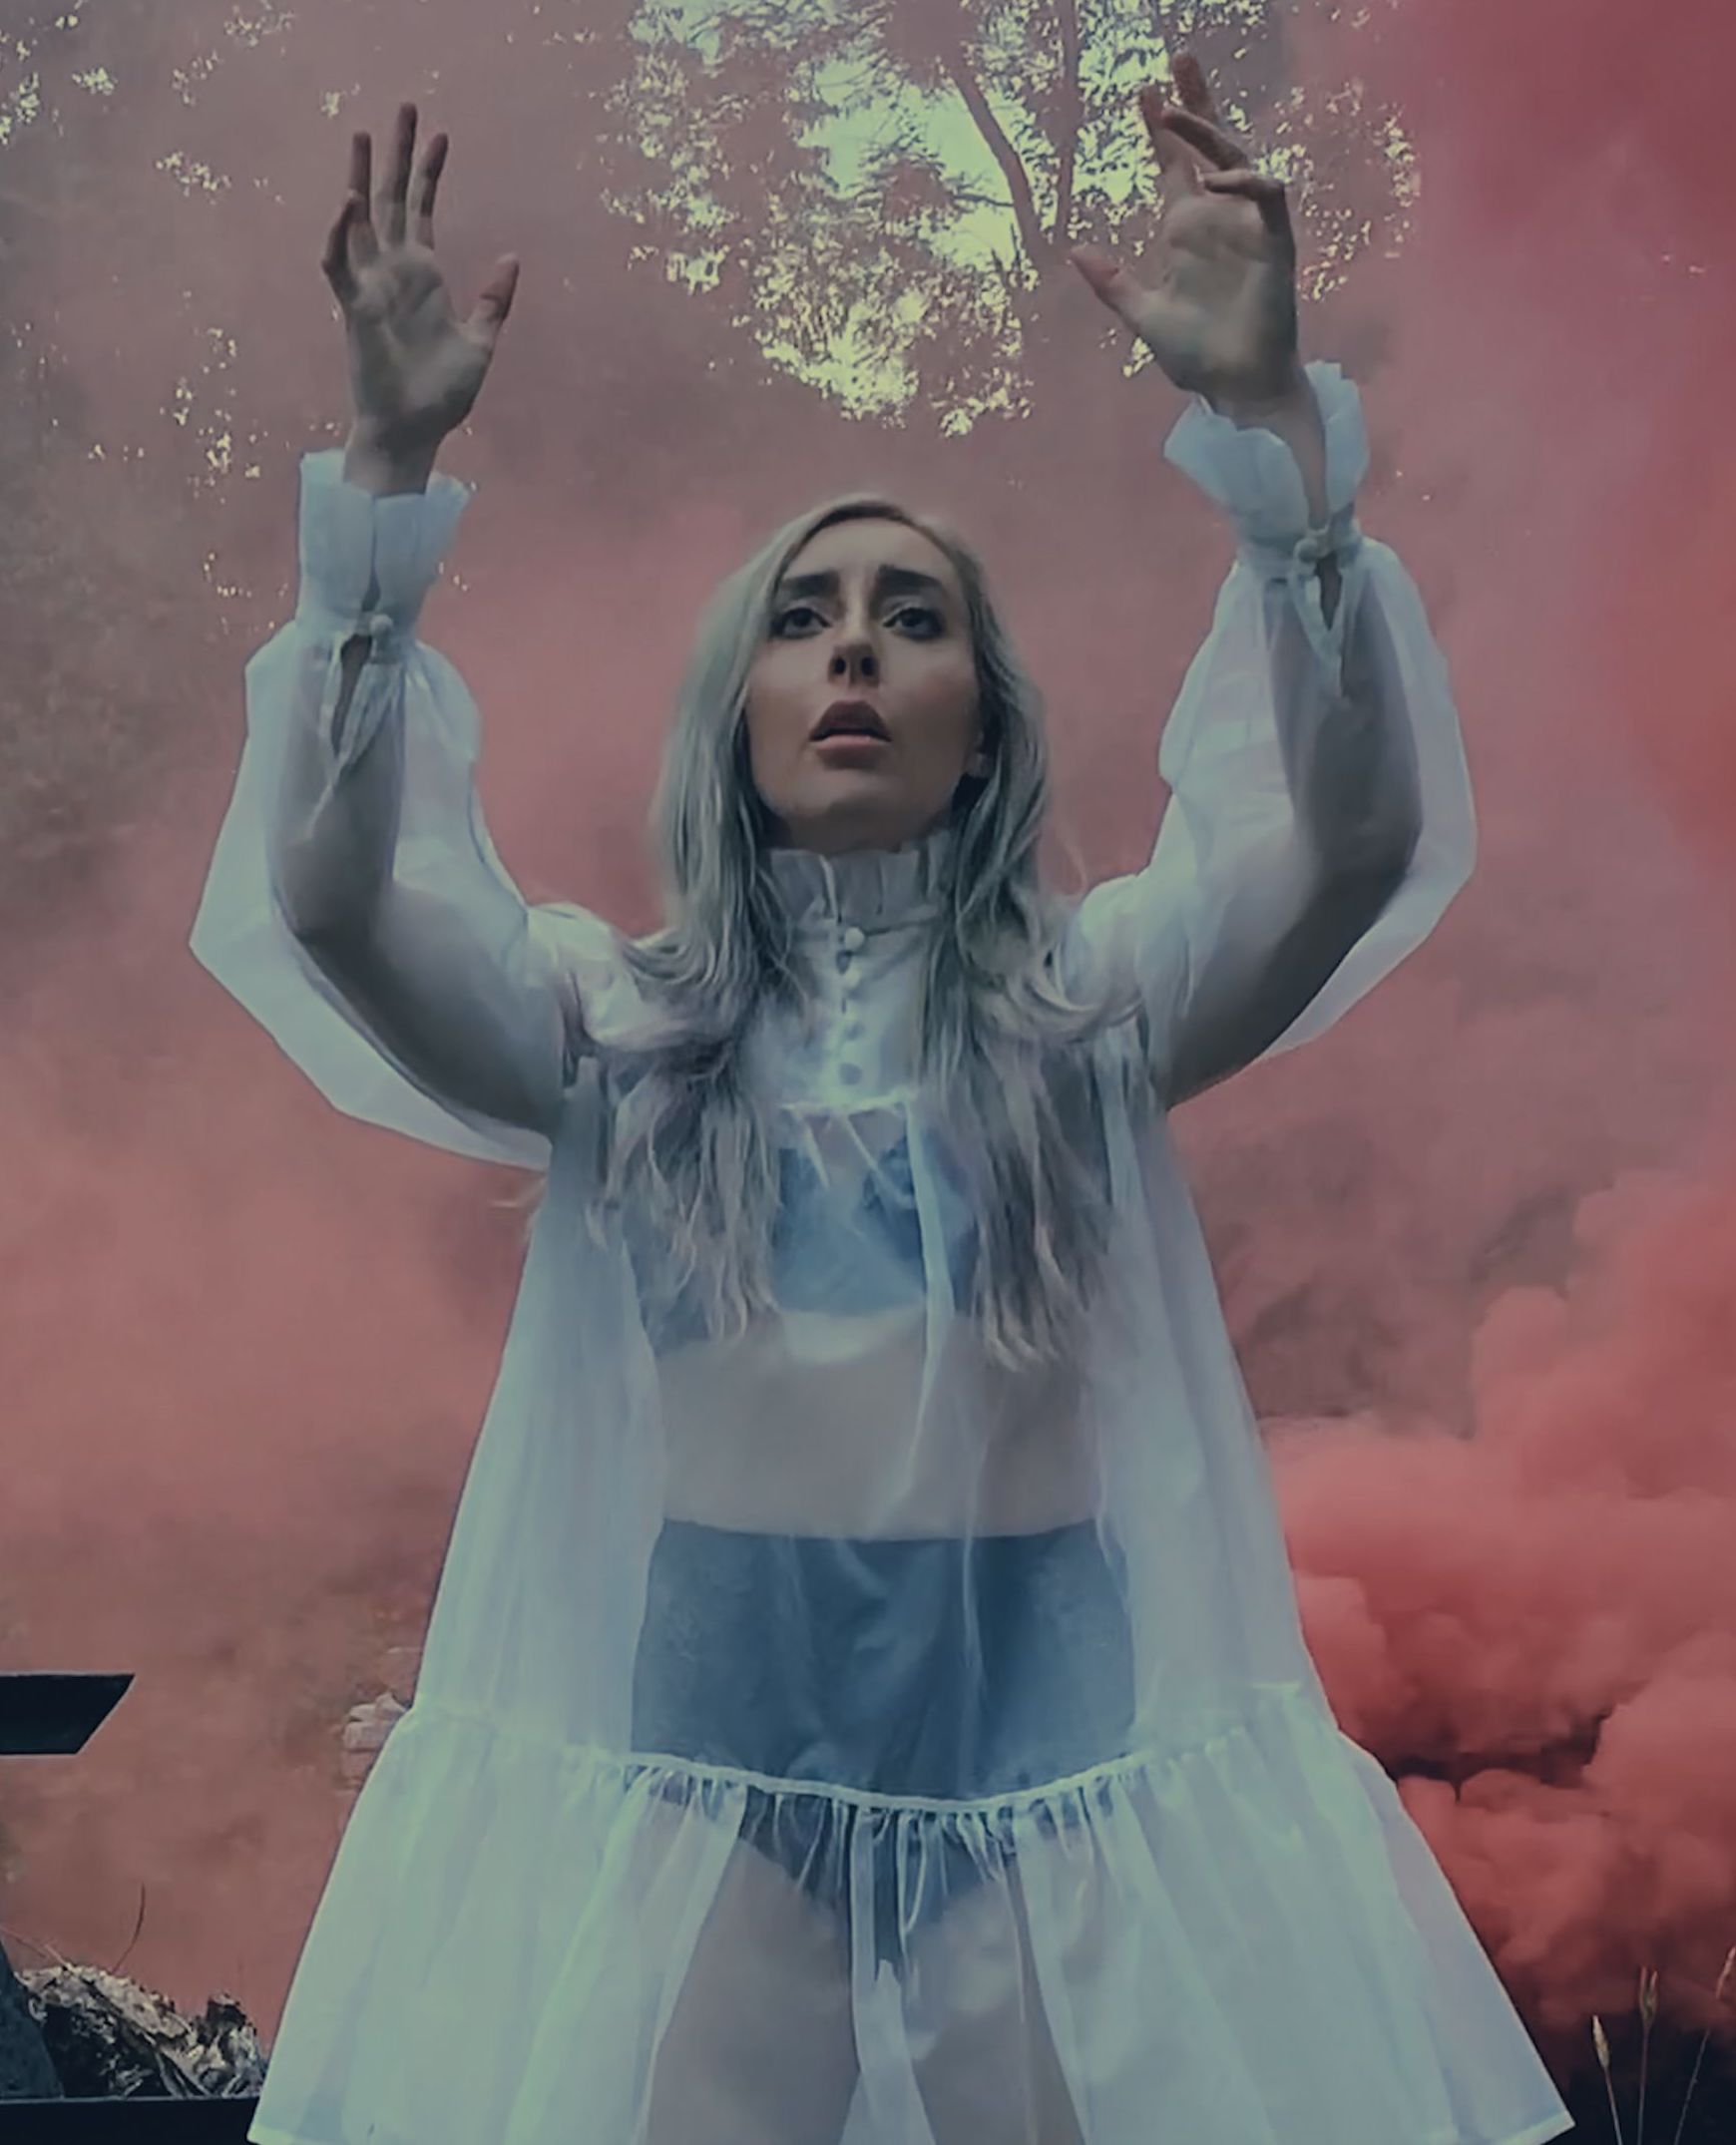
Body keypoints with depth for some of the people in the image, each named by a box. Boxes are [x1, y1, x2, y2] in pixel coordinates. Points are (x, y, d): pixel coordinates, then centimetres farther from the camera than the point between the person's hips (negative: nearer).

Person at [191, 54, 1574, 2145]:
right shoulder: (614, 1020, 5)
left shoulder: (1094, 993, 4)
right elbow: (331, 891, -11)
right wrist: (392, 465, -20)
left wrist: (1273, 418, -24)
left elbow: (1352, 836, -13)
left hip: (1058, 1738, 0)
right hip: (699, 1753, 0)